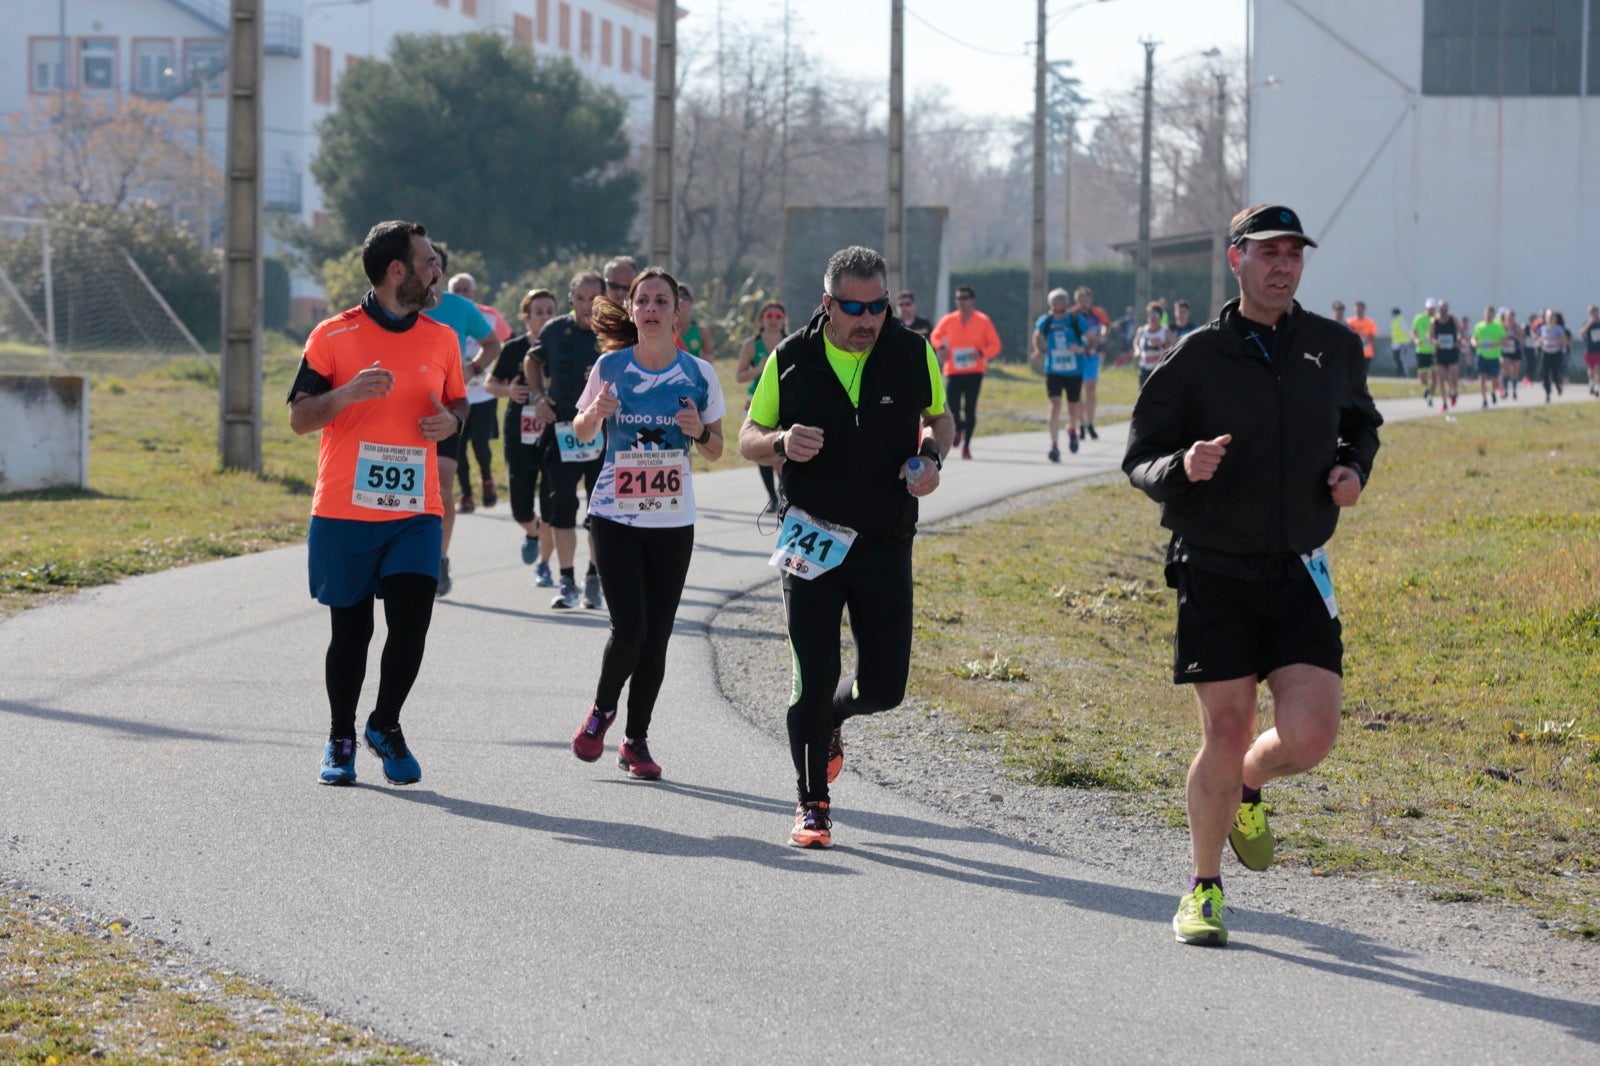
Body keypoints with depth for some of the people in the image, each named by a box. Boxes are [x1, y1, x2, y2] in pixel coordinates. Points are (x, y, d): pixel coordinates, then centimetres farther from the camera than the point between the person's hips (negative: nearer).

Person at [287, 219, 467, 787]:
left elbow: (457, 403, 23)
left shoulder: (442, 339, 10)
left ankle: (386, 726, 13)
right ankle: (340, 739, 22)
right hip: (343, 509, -2)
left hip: (416, 512, 2)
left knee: (411, 622, -10)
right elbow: (299, 417, -1)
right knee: (350, 630, 4)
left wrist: (451, 421, -1)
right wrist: (348, 393, -19)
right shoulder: (333, 336, -2)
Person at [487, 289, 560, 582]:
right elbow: (490, 383, 9)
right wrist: (508, 390, -12)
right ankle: (532, 534, 36)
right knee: (521, 510, 0)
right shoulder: (514, 348, 0)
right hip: (520, 438, 1)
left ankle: (543, 563, 15)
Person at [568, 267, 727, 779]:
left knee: (656, 636, 2)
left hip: (672, 521, 1)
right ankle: (602, 710, 16)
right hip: (615, 515, -1)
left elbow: (716, 451, 9)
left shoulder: (698, 373, -1)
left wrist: (700, 433, -14)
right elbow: (582, 432, 10)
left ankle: (636, 741, 16)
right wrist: (596, 412, -12)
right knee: (629, 627, -12)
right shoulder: (611, 366, -3)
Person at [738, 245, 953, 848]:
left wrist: (931, 457, -6)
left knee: (885, 685, 1)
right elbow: (748, 439, 4)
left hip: (886, 544, 1)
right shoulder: (791, 361, -5)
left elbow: (940, 417, 15)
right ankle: (813, 806, 12)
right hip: (813, 542, -1)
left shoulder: (912, 354, -2)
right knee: (814, 679, -5)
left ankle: (830, 720, 37)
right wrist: (781, 444, -18)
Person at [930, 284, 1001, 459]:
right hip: (953, 371, 2)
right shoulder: (948, 320, 4)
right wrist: (940, 348, 0)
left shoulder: (983, 321, -2)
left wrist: (982, 353, -19)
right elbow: (935, 336, 21)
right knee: (952, 407, -6)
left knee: (969, 409, -8)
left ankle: (966, 445, 3)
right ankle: (959, 428, 29)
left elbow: (995, 345, 1)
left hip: (974, 371, -2)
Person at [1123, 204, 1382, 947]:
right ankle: (1204, 889, 15)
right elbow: (1140, 457, -1)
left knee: (1311, 733, -9)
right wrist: (1182, 467, -23)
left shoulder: (1335, 349, 5)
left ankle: (1246, 787, 28)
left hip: (1299, 577, 3)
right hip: (1214, 574, -3)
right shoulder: (1197, 357, -4)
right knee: (1225, 732, -5)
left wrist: (1354, 469, 2)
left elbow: (1361, 424, 24)